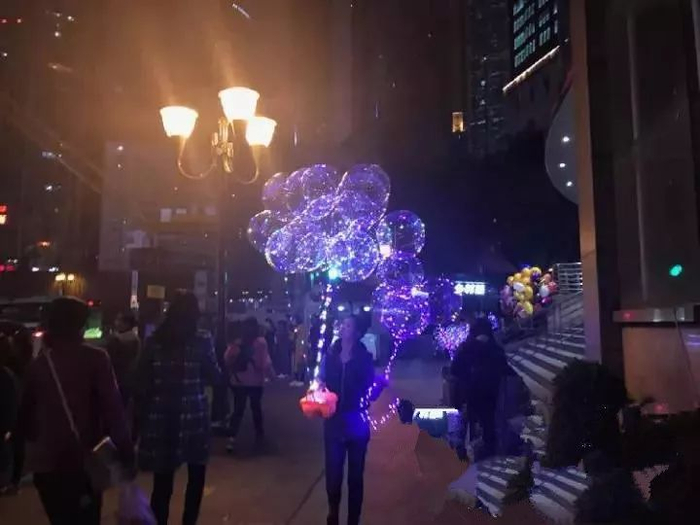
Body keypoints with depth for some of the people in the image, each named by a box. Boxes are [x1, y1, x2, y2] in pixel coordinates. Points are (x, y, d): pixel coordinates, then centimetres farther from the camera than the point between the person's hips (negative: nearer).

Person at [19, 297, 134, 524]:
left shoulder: (38, 363, 4)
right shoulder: (95, 358, -12)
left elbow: (26, 412, 12)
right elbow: (112, 409, -16)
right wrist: (126, 453, -11)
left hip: (46, 463, 5)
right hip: (82, 462, -4)